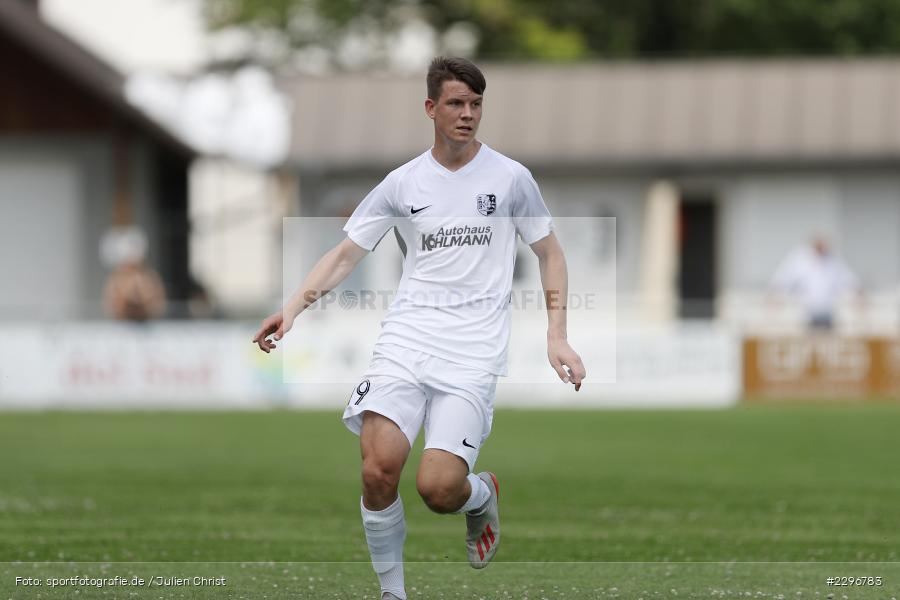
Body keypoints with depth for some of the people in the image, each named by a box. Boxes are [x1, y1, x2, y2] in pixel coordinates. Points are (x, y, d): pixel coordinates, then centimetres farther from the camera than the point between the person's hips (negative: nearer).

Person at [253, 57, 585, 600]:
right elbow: (346, 254, 11)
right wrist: (295, 305, -4)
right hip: (405, 344, 2)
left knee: (438, 487, -17)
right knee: (379, 469, -19)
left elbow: (550, 252, 12)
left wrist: (557, 337, 3)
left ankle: (483, 493, 21)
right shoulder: (402, 183, 8)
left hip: (473, 354, -2)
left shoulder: (509, 177, 4)